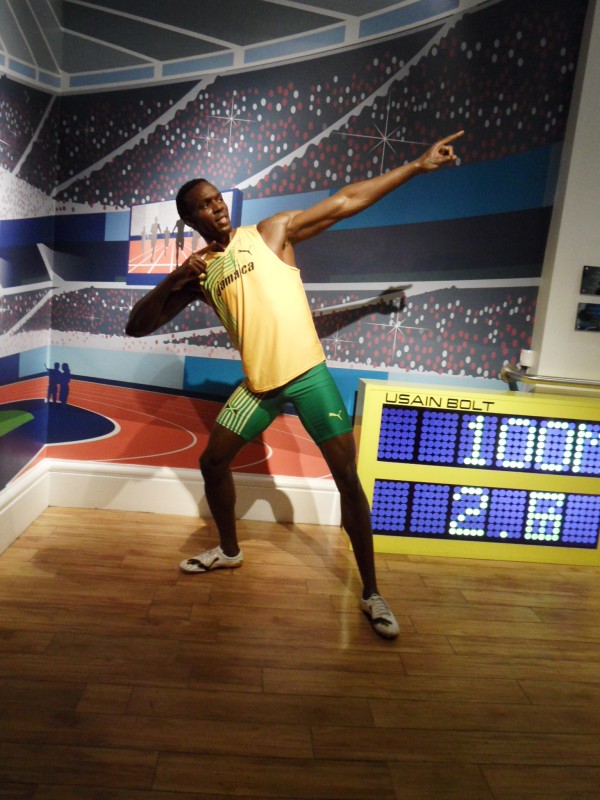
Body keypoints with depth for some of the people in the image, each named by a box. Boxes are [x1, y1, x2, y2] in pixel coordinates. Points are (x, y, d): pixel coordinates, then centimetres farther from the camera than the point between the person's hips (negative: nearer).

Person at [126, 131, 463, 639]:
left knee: (347, 476, -7)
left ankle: (371, 593, 7)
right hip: (257, 384, 4)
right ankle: (229, 550, 37)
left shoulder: (272, 232, 2)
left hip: (308, 374, -3)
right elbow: (137, 326, 5)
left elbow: (346, 202, -1)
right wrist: (173, 282, -12)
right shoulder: (198, 273, 9)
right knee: (212, 462, 11)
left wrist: (419, 165, -4)